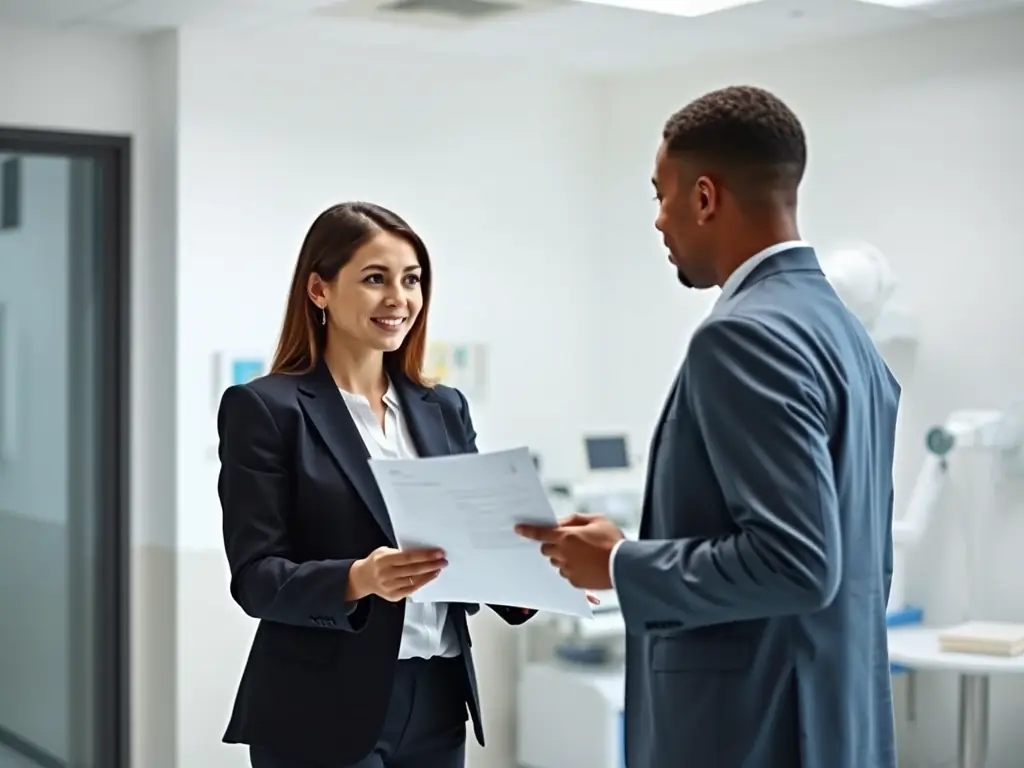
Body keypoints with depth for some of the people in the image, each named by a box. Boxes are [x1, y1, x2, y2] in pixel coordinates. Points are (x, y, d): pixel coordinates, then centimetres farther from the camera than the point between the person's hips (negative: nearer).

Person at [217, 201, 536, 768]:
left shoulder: (444, 408, 11)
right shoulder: (265, 408, -6)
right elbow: (255, 577, -11)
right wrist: (357, 579, -28)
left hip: (436, 707, 5)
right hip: (322, 717, -5)